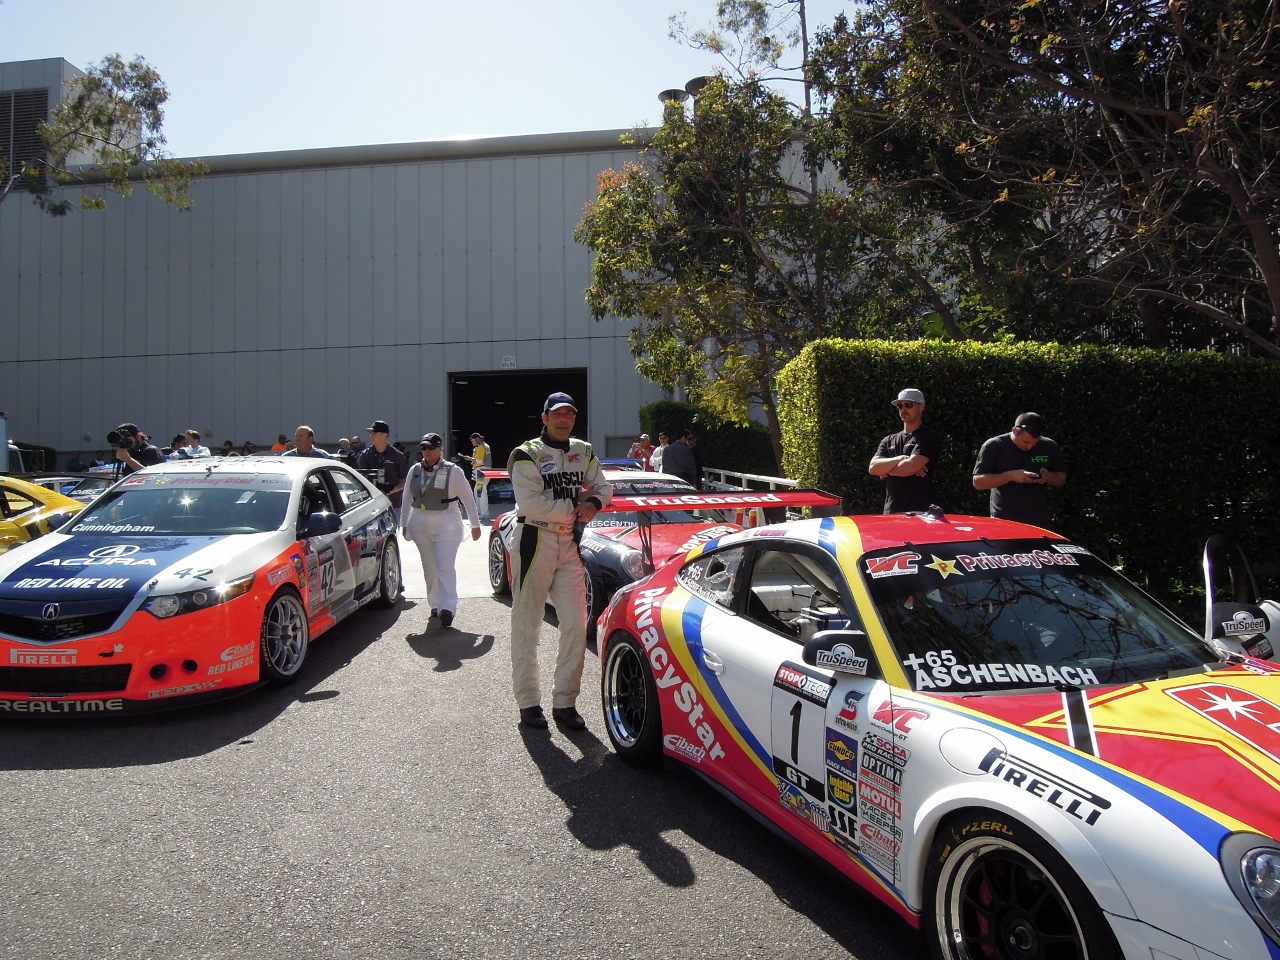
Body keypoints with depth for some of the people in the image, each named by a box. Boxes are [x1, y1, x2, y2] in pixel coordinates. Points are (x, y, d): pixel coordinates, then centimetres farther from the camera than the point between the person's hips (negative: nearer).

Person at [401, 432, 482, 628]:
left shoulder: (453, 471, -2)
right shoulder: (415, 470, 10)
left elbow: (468, 498, 1)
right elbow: (407, 499, 18)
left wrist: (475, 525, 2)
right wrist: (404, 523, 18)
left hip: (446, 524, -5)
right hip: (420, 523, 5)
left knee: (445, 566, -14)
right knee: (429, 567, 10)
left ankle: (447, 607, -20)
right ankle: (435, 604, 22)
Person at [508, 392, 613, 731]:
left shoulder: (584, 453, 12)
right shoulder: (528, 455, -6)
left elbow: (603, 488, 17)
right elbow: (530, 503, -18)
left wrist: (593, 503, -6)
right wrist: (574, 508, -12)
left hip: (570, 543, 5)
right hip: (535, 540, -5)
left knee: (576, 624, 2)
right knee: (526, 626, 2)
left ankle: (565, 702, 12)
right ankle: (528, 703, 12)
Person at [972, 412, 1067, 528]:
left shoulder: (1049, 447, 7)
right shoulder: (993, 447, -4)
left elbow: (1062, 478, 17)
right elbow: (978, 482, -7)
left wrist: (1049, 477, -8)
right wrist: (1011, 476, -19)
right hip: (1003, 521, -3)